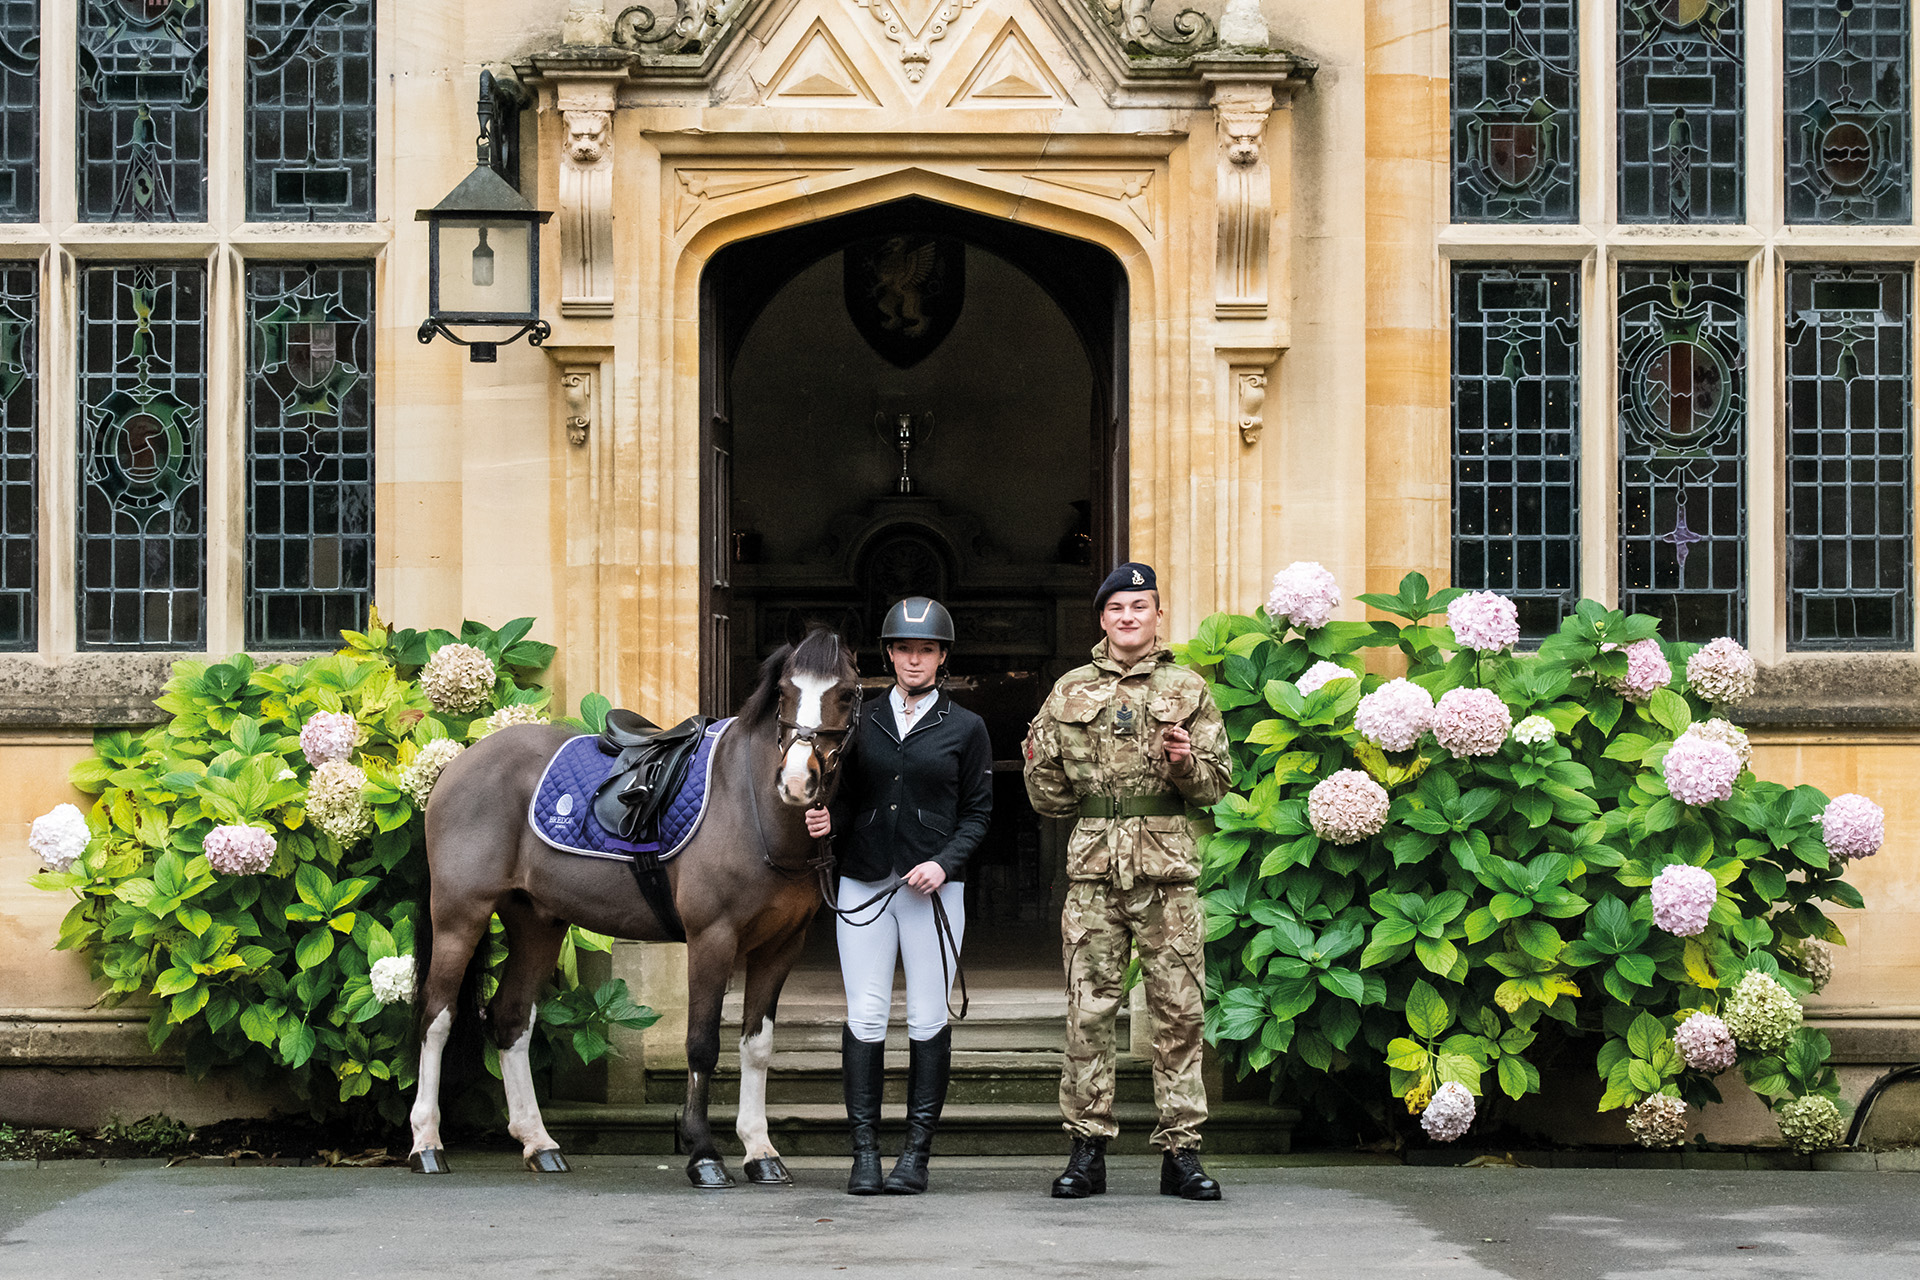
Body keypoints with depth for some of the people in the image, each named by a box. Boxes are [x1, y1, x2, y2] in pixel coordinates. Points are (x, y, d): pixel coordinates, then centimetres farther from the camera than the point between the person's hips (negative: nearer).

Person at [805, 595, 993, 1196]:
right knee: (864, 1016, -2)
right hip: (863, 883, 2)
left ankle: (917, 1152, 5)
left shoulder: (965, 728, 4)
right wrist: (829, 819, -9)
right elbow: (850, 798, 13)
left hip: (933, 886, -2)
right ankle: (865, 1151, 2)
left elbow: (977, 811, 4)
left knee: (927, 1019, -1)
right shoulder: (863, 720, 10)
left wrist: (945, 862, -11)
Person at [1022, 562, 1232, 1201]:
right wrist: (1043, 758, -5)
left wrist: (1188, 761, -12)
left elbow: (1217, 785, 8)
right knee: (1089, 1010, 0)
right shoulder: (1070, 693, 12)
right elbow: (1049, 797, 15)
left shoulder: (1188, 690, 9)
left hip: (1168, 867, -1)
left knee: (1178, 1010, -1)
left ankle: (1181, 1150, 4)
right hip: (1093, 866, 1)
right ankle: (1088, 1149, 6)